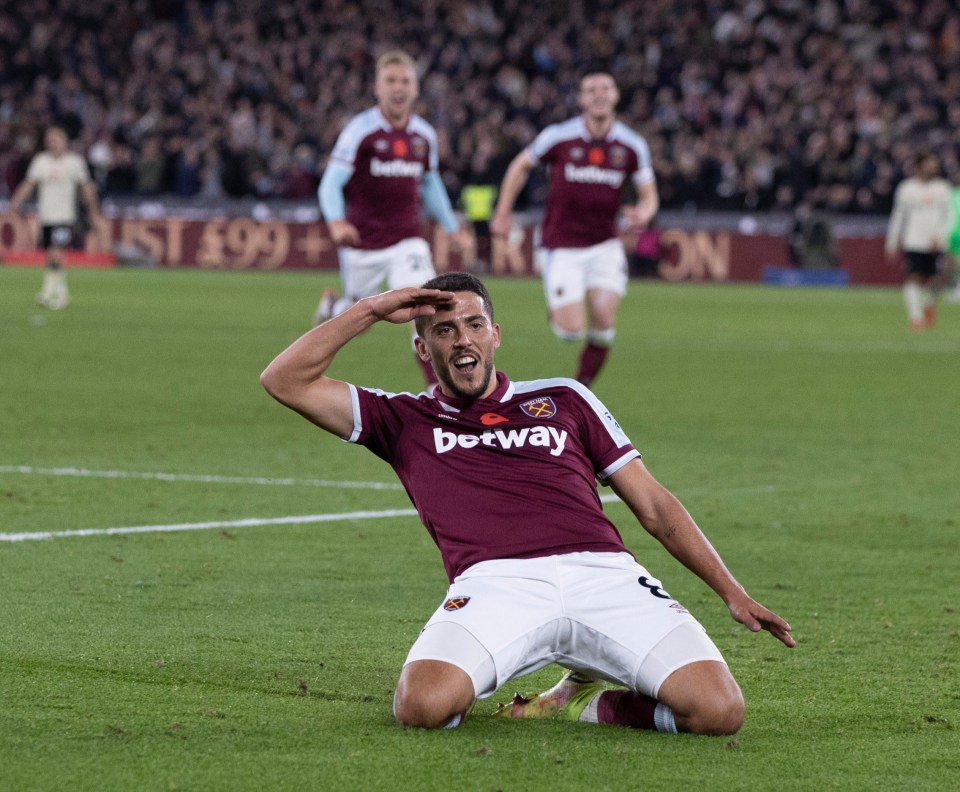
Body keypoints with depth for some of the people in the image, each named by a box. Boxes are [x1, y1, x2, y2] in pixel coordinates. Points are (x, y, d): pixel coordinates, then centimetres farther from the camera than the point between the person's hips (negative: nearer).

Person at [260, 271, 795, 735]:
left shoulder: (565, 399, 28)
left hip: (605, 574, 2)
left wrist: (732, 592, 17)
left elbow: (655, 506, 26)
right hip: (495, 584, -2)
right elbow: (285, 381, 16)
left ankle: (583, 700, 7)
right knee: (423, 705, -33)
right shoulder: (406, 421, 24)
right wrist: (372, 310, 14)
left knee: (719, 711, -21)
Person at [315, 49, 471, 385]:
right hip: (362, 241, -2)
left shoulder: (425, 135, 3)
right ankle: (332, 305, 51)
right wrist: (336, 222, -35)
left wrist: (452, 228, 21)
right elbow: (331, 183, -17)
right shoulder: (360, 130, -12)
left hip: (407, 240, 2)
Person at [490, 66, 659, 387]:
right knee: (570, 331, -10)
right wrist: (502, 213, 9)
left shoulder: (632, 146, -2)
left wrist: (643, 212, -18)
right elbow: (521, 165, 9)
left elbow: (649, 194, 6)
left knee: (604, 322, -13)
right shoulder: (559, 137, -8)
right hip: (561, 247, -2)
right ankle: (556, 310, 28)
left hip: (604, 245, 2)